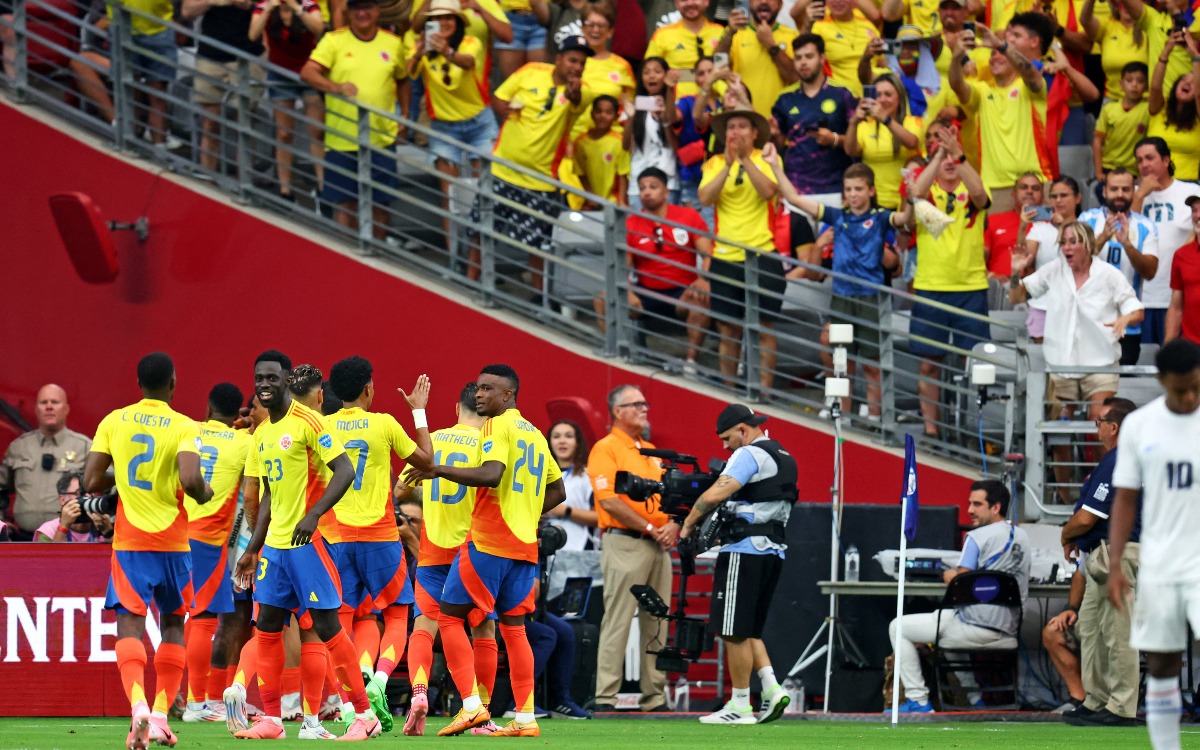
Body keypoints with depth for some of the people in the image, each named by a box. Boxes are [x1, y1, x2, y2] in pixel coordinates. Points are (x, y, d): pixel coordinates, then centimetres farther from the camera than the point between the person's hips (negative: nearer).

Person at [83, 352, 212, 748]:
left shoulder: (113, 422, 1)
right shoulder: (184, 427, -6)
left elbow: (91, 482, -1)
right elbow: (190, 480, -21)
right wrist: (205, 493, 2)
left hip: (128, 541, 1)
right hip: (172, 542, -1)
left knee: (129, 624, -6)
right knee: (173, 624, 17)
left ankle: (138, 702, -32)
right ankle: (161, 715, 11)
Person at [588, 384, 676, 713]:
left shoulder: (650, 452, 21)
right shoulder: (606, 449, -4)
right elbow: (609, 501, -14)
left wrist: (672, 525, 1)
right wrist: (650, 529, -13)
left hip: (658, 546, 8)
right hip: (624, 544, -8)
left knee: (656, 624, 7)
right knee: (617, 622, -9)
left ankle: (654, 696, 11)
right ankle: (605, 698, -9)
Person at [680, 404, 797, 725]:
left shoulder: (749, 455, -11)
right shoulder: (786, 460, 19)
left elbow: (715, 495, -21)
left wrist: (688, 524, -7)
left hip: (745, 551, -9)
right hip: (773, 551, 9)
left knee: (735, 632, -3)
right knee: (748, 631, 16)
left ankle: (740, 706, -2)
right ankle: (772, 690, 3)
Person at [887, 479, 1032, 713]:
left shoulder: (978, 537, -12)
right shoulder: (1021, 537, 12)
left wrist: (949, 576, 4)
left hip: (978, 628, -8)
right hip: (1008, 630, 8)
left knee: (898, 628, 6)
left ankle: (917, 700, 1)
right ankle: (974, 697, 32)